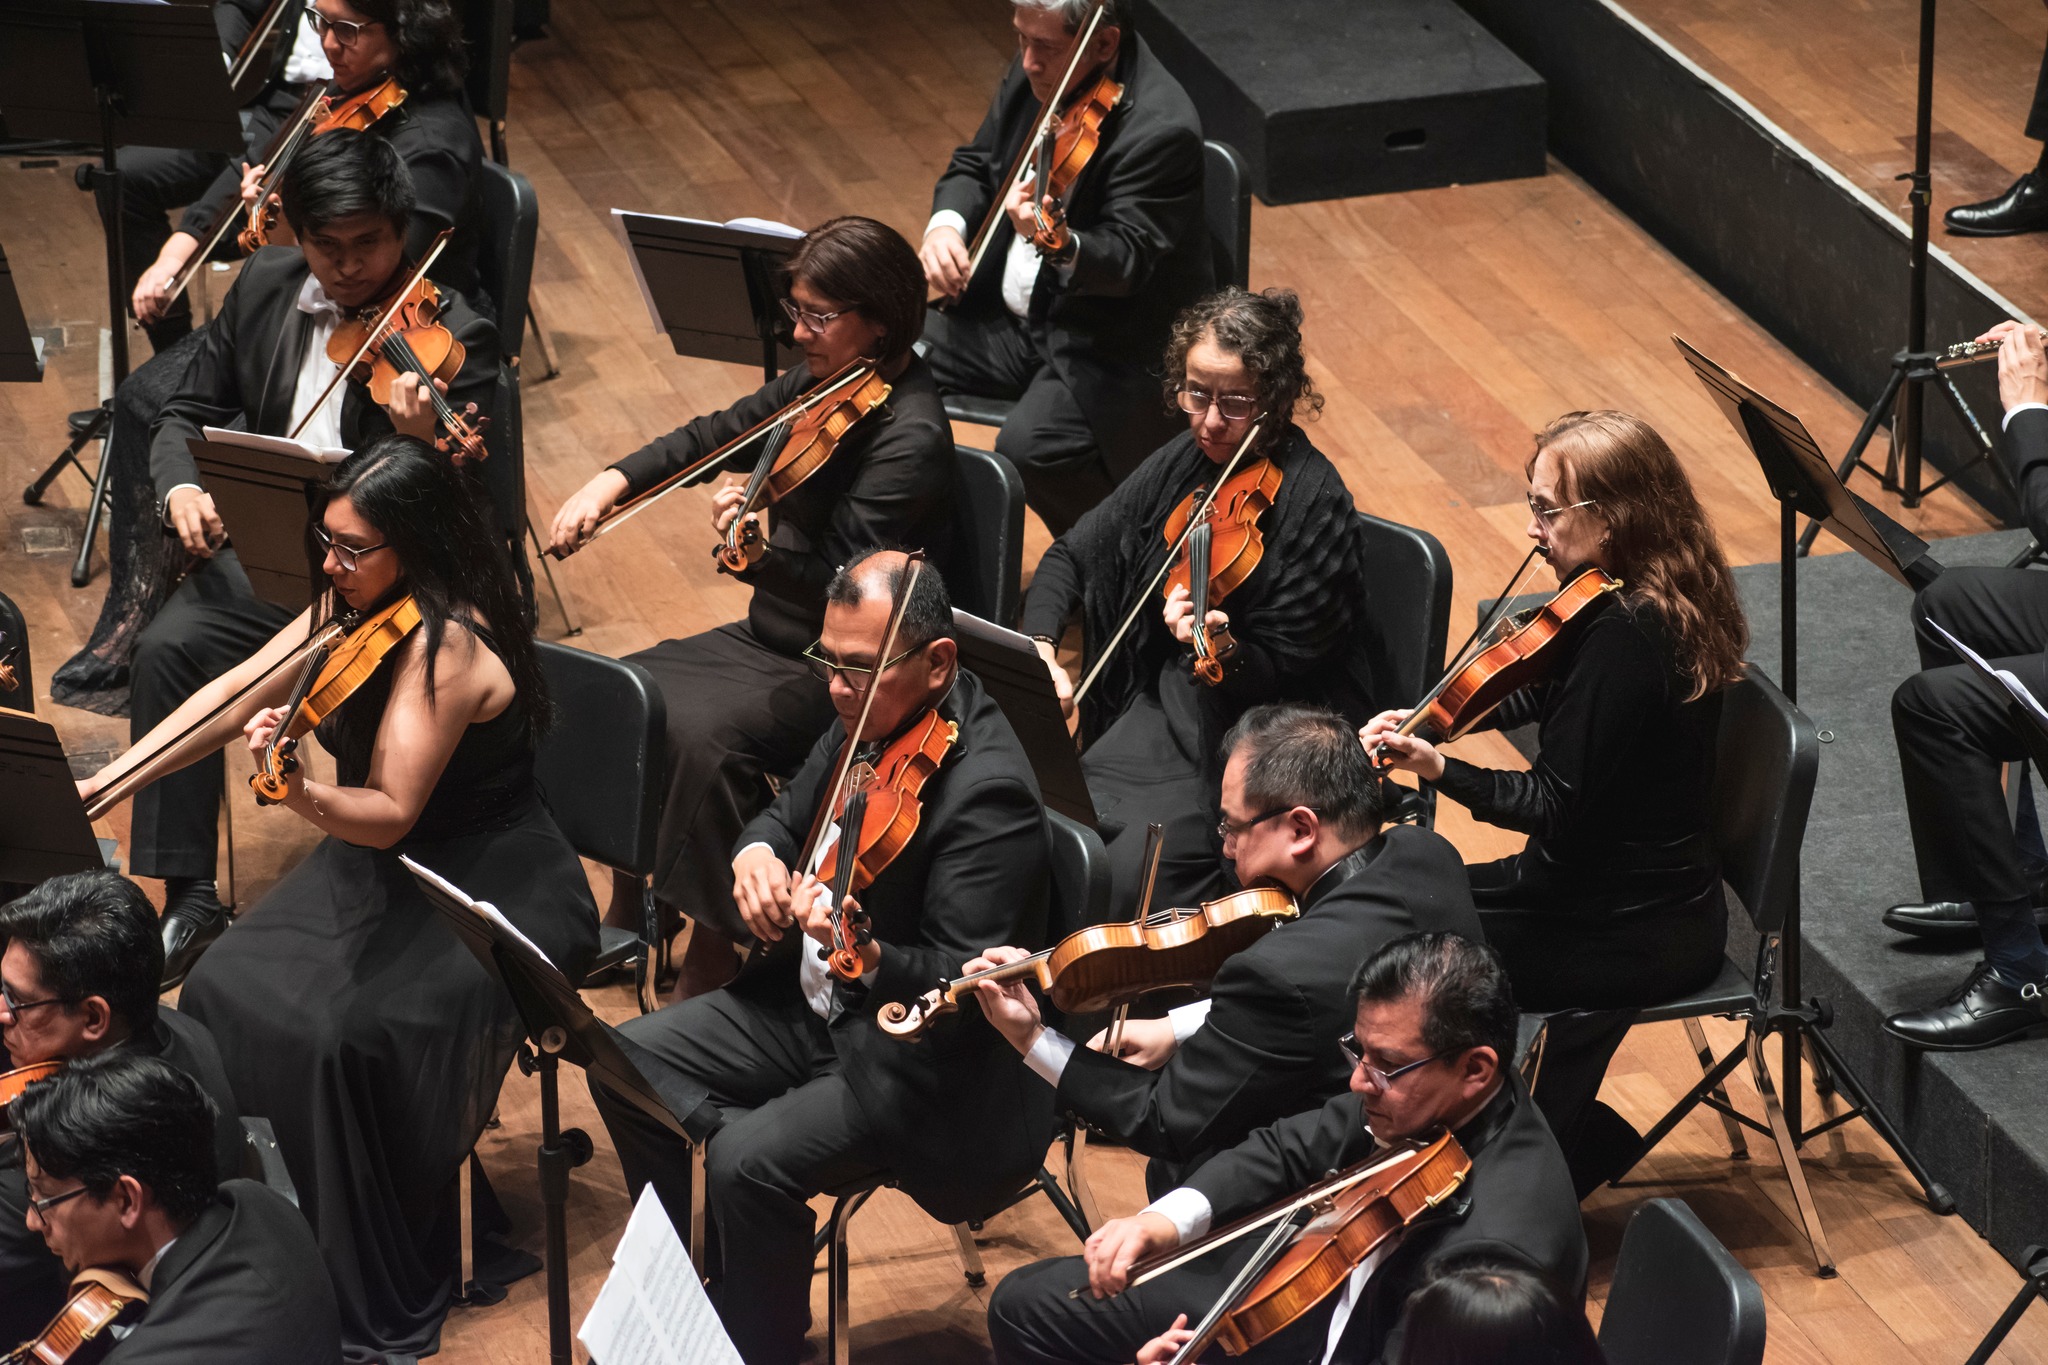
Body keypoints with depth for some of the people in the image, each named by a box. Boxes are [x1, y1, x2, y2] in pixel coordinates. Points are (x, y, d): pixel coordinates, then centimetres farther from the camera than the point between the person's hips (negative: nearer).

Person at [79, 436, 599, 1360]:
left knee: (347, 1031, -29)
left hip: (495, 890, -9)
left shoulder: (447, 644, -25)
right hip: (381, 865, 9)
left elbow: (391, 814, -29)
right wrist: (106, 780, -2)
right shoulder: (357, 606, 0)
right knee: (226, 991, -11)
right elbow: (236, 689, 4)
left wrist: (301, 796, -48)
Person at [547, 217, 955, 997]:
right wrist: (613, 483, 0)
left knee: (704, 733, -30)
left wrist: (761, 555, -48)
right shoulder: (822, 384, 2)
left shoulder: (910, 437, -23)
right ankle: (633, 909, 13)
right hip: (771, 639, 9)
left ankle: (714, 953, -16)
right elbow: (717, 435, 15)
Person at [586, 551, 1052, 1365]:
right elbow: (788, 815, 15)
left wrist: (865, 956, -48)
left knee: (748, 1161, -27)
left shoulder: (987, 790, -27)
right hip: (810, 1002, 9)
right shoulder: (871, 716, -2)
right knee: (630, 1064, 3)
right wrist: (756, 853, -9)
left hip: (921, 1064, -9)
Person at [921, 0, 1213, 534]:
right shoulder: (1035, 73, 1)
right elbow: (975, 164, 13)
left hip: (1110, 350, -8)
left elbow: (1126, 259, -29)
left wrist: (1061, 245, -52)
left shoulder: (1160, 128, -24)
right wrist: (945, 224, -9)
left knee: (1030, 449, -30)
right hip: (1005, 313, 8)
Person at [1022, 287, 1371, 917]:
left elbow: (1279, 674, -14)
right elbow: (1074, 554, 13)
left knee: (1129, 875, -27)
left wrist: (1224, 653, -36)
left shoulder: (1313, 502, -15)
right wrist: (1040, 646, -5)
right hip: (1161, 708, 6)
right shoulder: (1184, 461, 4)